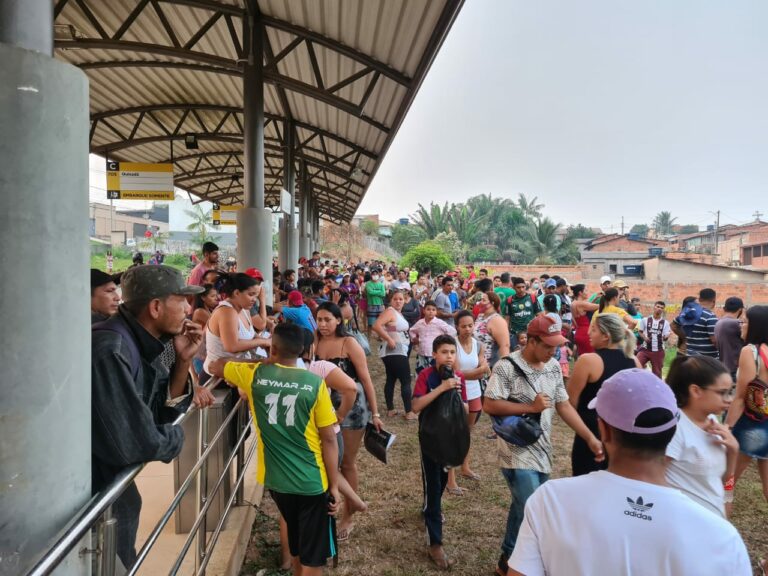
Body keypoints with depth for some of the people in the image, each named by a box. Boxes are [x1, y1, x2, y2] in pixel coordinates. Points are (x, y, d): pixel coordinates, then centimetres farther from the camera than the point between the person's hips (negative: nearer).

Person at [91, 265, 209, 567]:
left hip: (113, 484, 9)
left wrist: (183, 359, -7)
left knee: (123, 565, 25)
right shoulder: (110, 350, -30)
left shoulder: (141, 343, -1)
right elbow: (133, 445, -34)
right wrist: (177, 435, -13)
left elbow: (161, 410, 7)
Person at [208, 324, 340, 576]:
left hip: (276, 479, 4)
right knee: (313, 555, 11)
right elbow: (328, 439, -11)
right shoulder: (315, 383, -12)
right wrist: (334, 486, -2)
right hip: (312, 481, -3)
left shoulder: (254, 375, -5)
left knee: (297, 545, 27)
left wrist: (265, 361, 18)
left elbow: (216, 366, 14)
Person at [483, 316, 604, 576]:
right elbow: (489, 406, -19)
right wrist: (530, 407, -20)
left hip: (542, 451, 7)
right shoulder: (507, 367, -16)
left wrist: (590, 438, 4)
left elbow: (564, 405, 9)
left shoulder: (553, 367, 5)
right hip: (518, 453, -7)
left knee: (524, 508, 17)